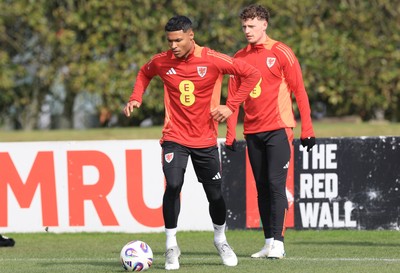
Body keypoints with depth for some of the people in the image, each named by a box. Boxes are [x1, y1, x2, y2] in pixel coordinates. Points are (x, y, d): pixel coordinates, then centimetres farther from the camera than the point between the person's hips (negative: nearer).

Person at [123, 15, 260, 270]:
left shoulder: (212, 60, -12)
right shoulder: (162, 61, -4)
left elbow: (252, 74, -6)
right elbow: (144, 73, 20)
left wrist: (231, 106, -12)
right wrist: (136, 98, 3)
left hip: (205, 140, 0)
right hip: (175, 137, 0)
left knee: (215, 194, 7)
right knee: (173, 185, -21)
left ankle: (221, 239, 35)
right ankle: (171, 245, -9)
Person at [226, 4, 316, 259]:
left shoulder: (281, 53, -4)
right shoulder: (240, 58, 10)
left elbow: (299, 91, -3)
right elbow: (234, 97, 12)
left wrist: (307, 129, -7)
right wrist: (230, 133, 6)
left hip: (278, 128, -5)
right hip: (253, 131, 5)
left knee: (276, 184, -11)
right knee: (262, 188, 6)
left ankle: (278, 242, -11)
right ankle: (269, 242, 9)